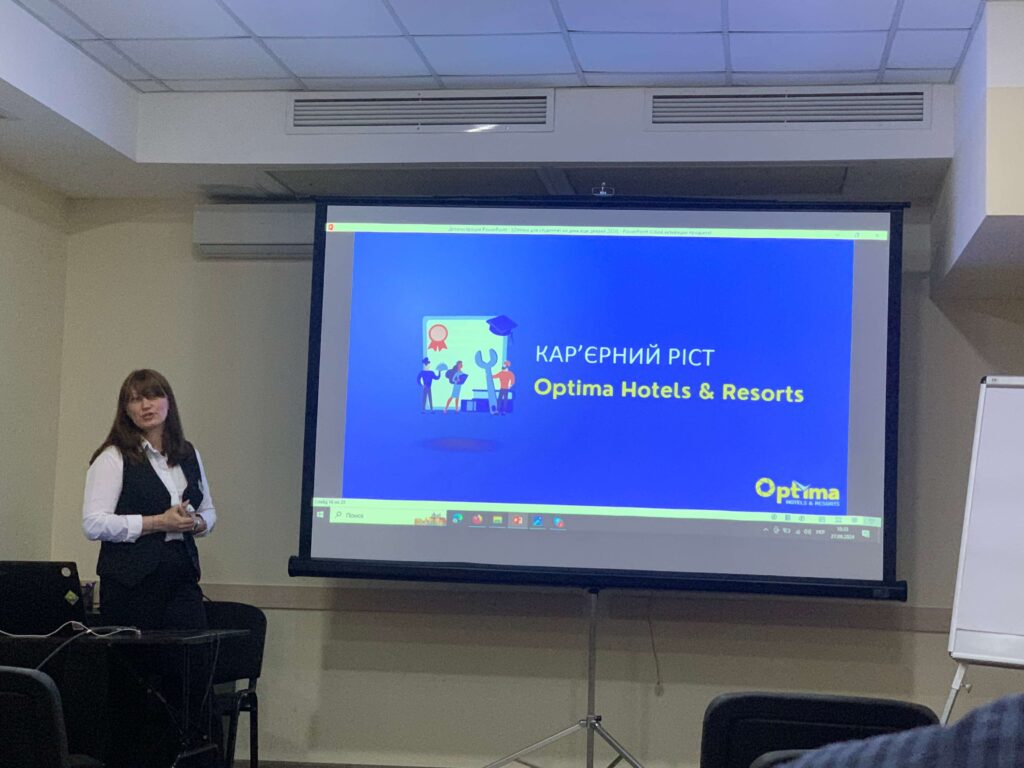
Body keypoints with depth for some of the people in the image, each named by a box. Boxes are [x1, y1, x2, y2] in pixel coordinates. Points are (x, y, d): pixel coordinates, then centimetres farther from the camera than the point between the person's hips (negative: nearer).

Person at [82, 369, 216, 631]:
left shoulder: (188, 454, 15)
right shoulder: (113, 458, -2)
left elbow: (209, 512, 25)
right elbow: (94, 525, -12)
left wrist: (196, 523, 1)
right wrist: (159, 523, -14)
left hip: (183, 577, 4)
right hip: (131, 582, -4)